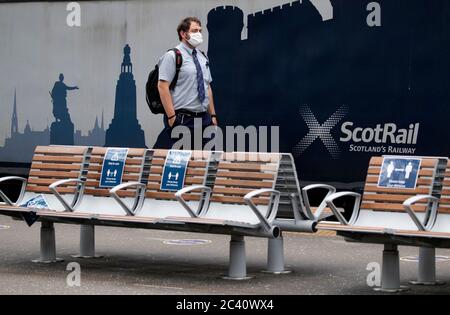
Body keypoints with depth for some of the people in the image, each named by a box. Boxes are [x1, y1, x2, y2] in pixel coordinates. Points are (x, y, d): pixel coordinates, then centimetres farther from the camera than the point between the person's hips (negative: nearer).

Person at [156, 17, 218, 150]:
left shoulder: (203, 58, 17)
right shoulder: (172, 56, -6)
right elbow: (163, 86, -12)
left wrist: (213, 115, 15)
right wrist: (171, 117, -18)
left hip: (204, 119, 7)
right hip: (182, 119, -7)